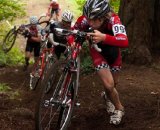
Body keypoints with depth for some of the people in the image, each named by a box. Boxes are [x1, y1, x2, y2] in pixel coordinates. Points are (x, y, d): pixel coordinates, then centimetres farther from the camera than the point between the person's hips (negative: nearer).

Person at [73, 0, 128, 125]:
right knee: (109, 85, -14)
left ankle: (108, 96, 55)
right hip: (97, 49, 0)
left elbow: (124, 42, -57)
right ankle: (119, 108, 16)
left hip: (112, 49, 0)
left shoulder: (113, 19, -41)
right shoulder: (85, 19, -35)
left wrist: (103, 37, -72)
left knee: (113, 83, 19)